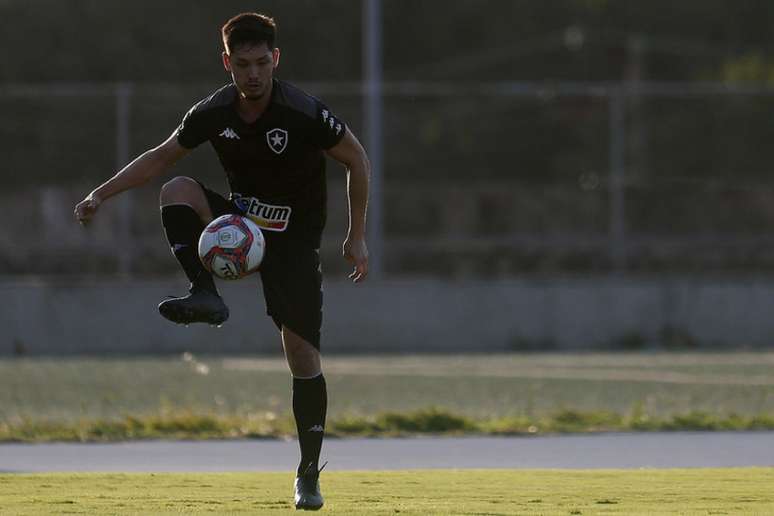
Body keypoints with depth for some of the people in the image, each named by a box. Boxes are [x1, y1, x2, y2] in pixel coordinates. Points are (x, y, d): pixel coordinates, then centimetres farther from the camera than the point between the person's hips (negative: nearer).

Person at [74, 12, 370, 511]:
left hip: (294, 239, -4)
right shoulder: (214, 112, -9)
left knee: (303, 354, -10)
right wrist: (101, 194, -2)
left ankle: (309, 474, 2)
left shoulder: (304, 113, -22)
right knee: (177, 190, -23)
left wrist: (357, 237, -8)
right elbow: (162, 156, 6)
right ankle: (206, 296, -26)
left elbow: (356, 159, -8)